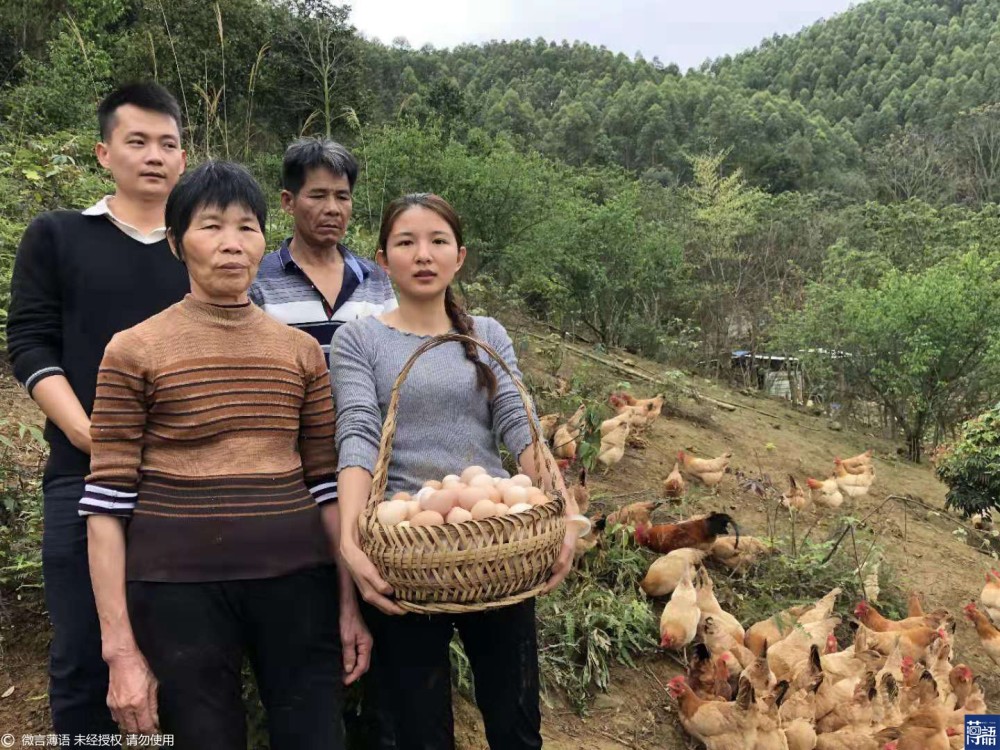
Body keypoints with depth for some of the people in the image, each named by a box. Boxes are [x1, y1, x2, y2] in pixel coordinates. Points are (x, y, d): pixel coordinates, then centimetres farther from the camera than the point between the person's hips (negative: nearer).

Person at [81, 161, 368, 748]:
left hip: (295, 579, 3)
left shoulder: (302, 351, 7)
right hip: (179, 587, -2)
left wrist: (350, 603, 4)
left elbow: (327, 484, 8)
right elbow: (107, 503, -3)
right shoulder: (134, 351, -1)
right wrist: (120, 648, -7)